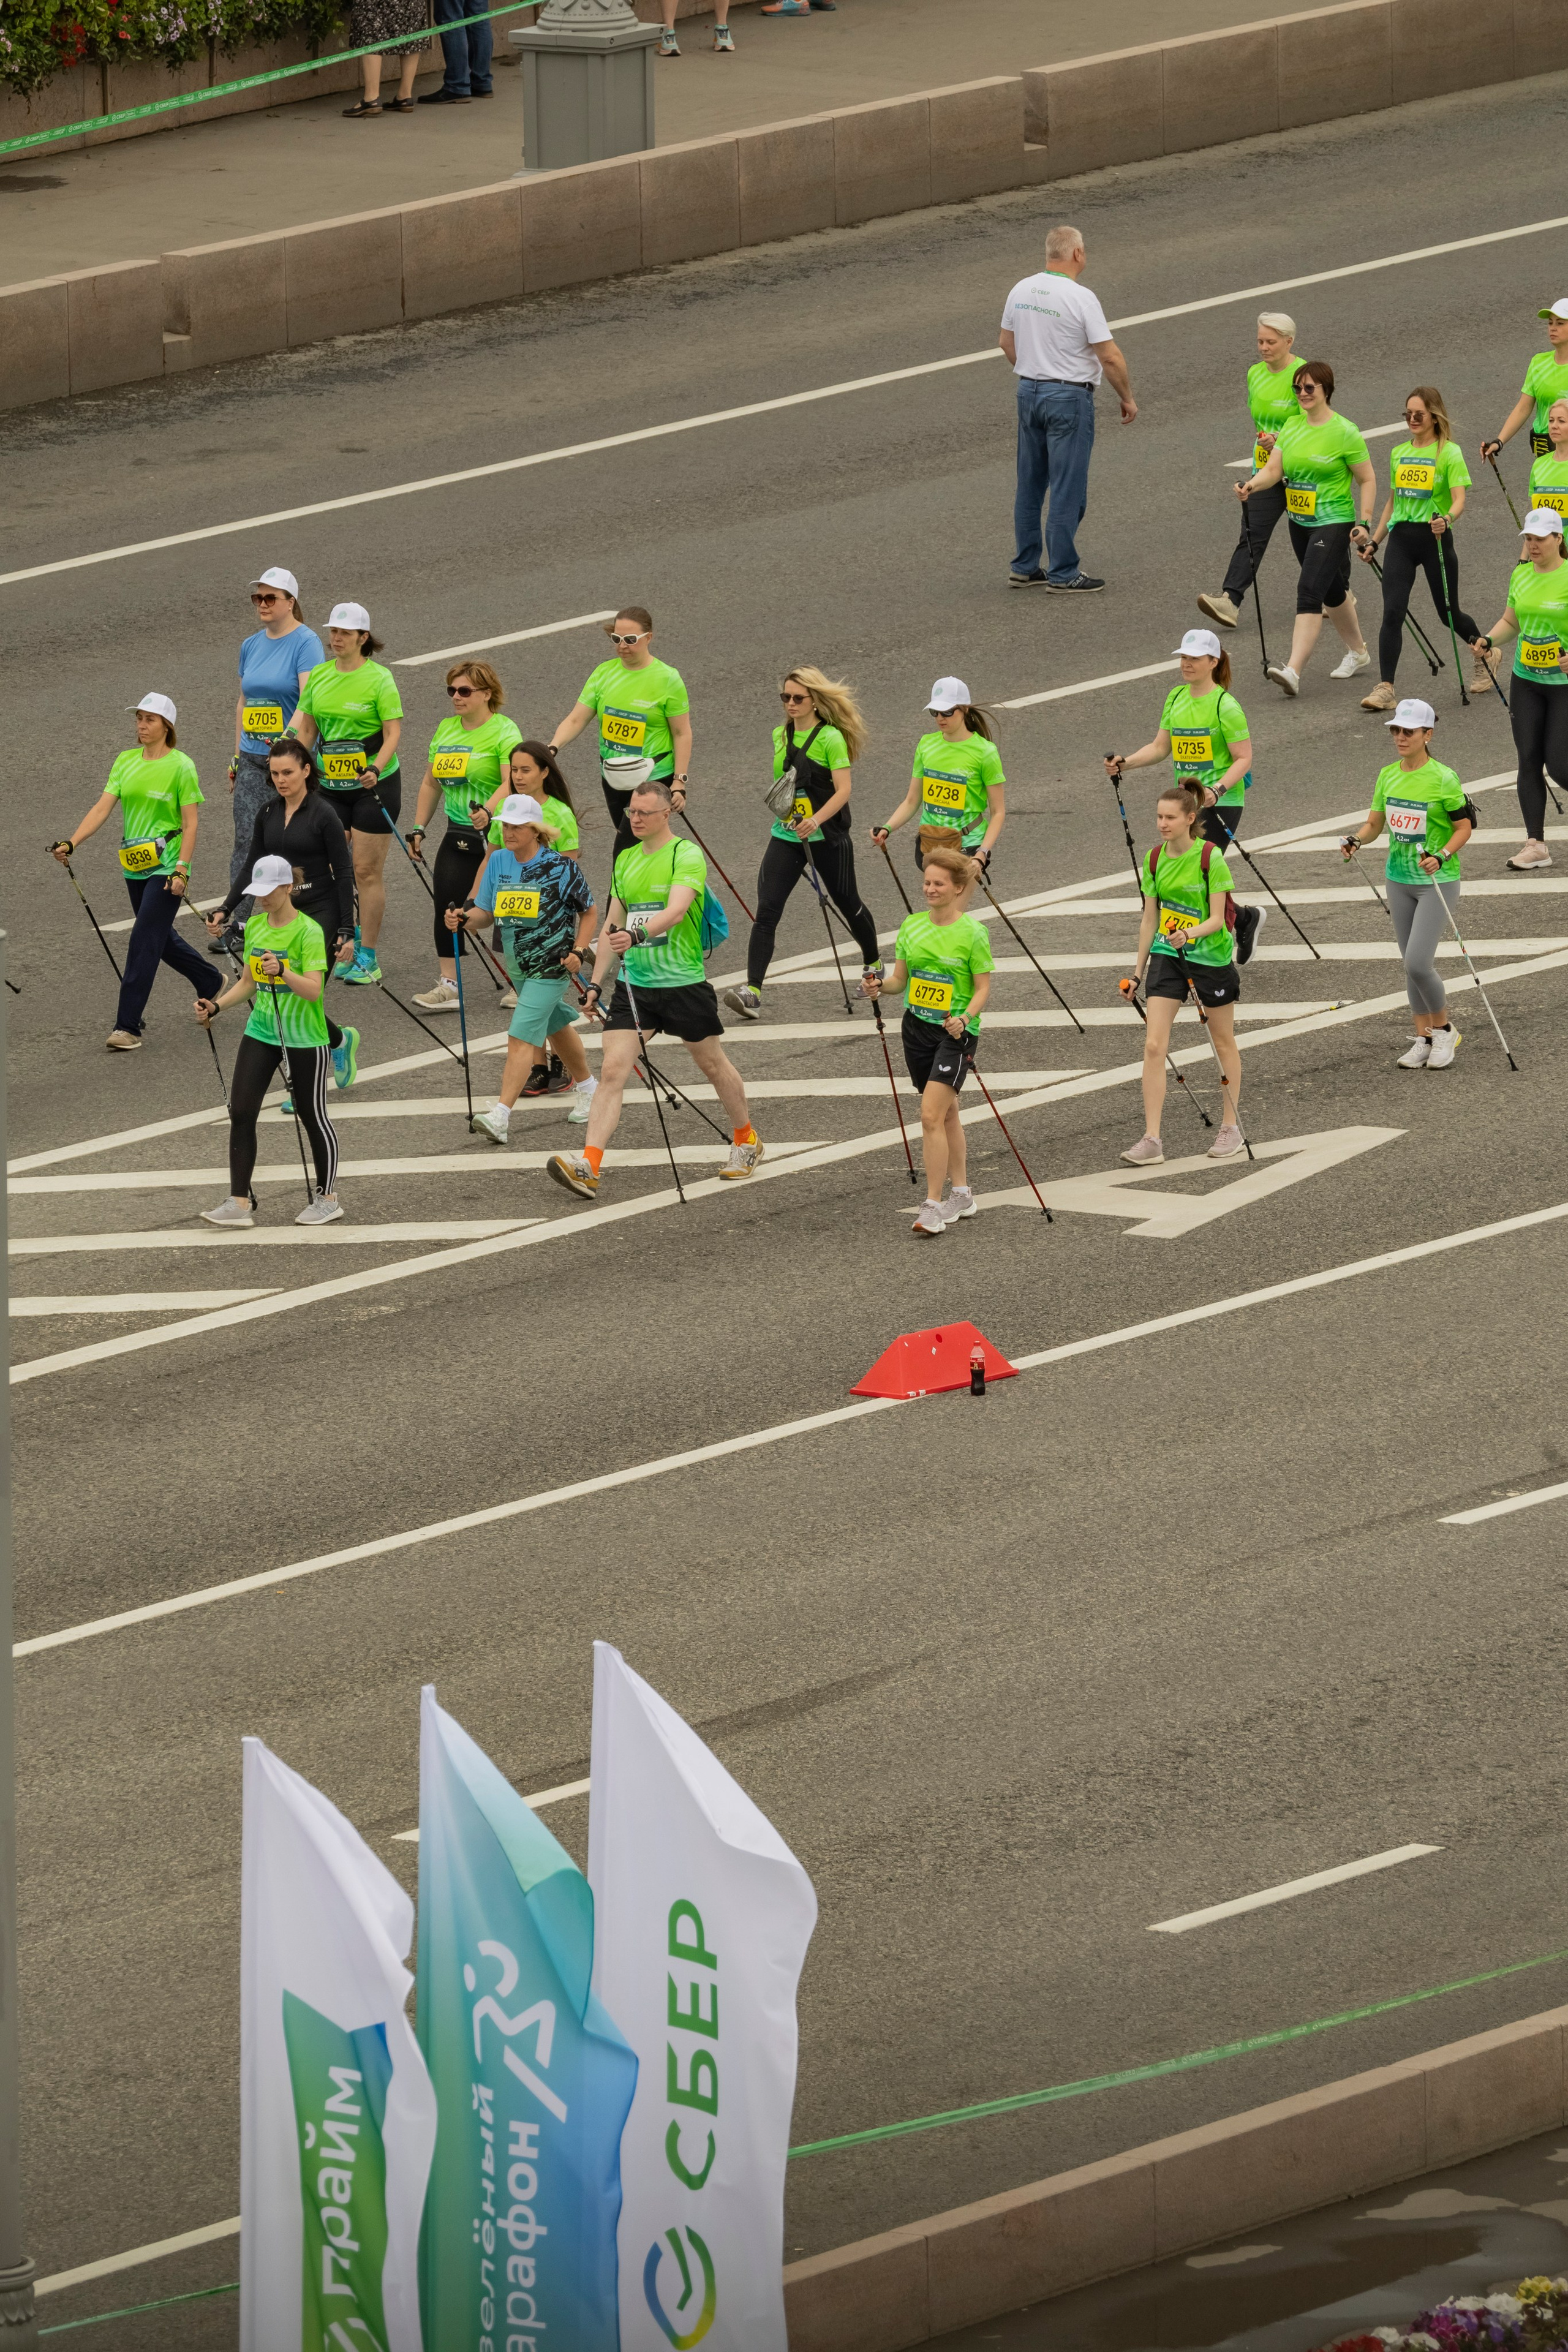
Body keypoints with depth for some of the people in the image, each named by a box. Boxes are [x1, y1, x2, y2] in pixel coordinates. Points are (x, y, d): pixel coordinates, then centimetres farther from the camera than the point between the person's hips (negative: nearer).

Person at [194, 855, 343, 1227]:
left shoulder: (308, 931, -14)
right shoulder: (255, 926, 7)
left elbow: (314, 990, -22)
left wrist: (284, 972, -37)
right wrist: (216, 1006, 5)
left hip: (303, 1039, -6)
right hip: (261, 1031, 6)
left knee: (312, 1116, 5)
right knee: (241, 1112, -4)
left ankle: (327, 1199, 21)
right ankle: (239, 1203, -1)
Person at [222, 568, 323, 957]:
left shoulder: (306, 643, -9)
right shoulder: (252, 645, 12)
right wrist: (237, 755, 17)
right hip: (253, 759, 6)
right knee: (246, 841, -2)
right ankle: (240, 924, -4)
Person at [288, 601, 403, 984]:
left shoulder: (379, 679, -9)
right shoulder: (319, 676, 7)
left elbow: (393, 732, -11)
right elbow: (307, 728, 15)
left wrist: (376, 769, -26)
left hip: (374, 784, -5)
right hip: (331, 784, 5)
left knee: (367, 871, -2)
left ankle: (367, 958, 5)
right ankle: (343, 952, 12)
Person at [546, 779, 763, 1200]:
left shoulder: (687, 856, -10)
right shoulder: (626, 860, 10)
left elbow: (676, 910, -27)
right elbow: (612, 925, 16)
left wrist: (637, 935, -44)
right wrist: (595, 983, 11)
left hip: (684, 981, -5)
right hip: (633, 984, 5)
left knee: (713, 1065, 14)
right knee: (612, 1071, -10)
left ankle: (746, 1142, 37)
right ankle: (588, 1167, -19)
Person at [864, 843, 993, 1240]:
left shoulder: (972, 933, -11)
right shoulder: (912, 926, 5)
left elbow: (983, 990, -8)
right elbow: (900, 977, 10)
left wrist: (964, 1018, -25)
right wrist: (880, 986, -11)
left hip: (956, 1032, -6)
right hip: (918, 1027, 6)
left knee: (931, 1115, -15)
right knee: (946, 1113, 16)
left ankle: (934, 1207, -12)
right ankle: (962, 1195, 29)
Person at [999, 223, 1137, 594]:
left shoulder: (1021, 291, 2)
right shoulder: (1080, 298, -17)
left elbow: (1007, 342, 15)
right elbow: (1110, 357, -16)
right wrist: (1127, 398, -3)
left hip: (1029, 393, 7)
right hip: (1069, 397, -7)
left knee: (1030, 486, 16)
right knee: (1067, 490, 0)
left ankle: (1024, 567, 22)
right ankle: (1063, 574, 3)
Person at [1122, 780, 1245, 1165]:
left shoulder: (1210, 858, -15)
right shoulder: (1155, 859, 0)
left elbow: (1217, 919, -16)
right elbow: (1150, 918, 9)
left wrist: (1190, 933, -35)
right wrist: (1139, 971, 11)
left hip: (1211, 956, -4)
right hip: (1167, 956, 4)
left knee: (1223, 1042, 12)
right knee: (1153, 1045, -8)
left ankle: (1231, 1128, 27)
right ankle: (1151, 1140, -8)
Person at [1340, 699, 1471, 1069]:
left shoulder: (1443, 779, -14)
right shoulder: (1388, 775, 4)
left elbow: (1464, 827, -8)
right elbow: (1375, 823, 11)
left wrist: (1442, 856, -23)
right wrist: (1356, 839, -10)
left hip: (1437, 881, -6)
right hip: (1399, 880, 6)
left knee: (1417, 962, -13)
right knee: (1414, 965, 10)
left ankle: (1444, 1029, 8)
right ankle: (1424, 1039, 20)